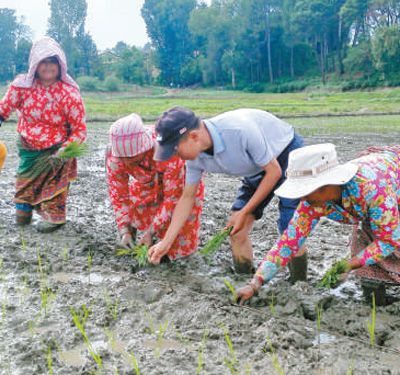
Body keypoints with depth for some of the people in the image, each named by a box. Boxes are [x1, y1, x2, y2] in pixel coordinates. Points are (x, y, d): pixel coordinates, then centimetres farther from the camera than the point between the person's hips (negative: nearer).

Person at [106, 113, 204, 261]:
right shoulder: (114, 155, -29)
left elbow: (173, 197, -33)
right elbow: (118, 194, -18)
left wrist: (151, 232, -31)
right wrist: (124, 231, -25)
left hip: (182, 185, -4)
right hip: (147, 186, 4)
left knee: (183, 246, -4)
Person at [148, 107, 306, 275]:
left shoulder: (240, 130, -38)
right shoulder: (195, 156, -17)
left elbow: (274, 171, -25)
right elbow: (187, 197, -3)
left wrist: (244, 213, -20)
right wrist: (165, 243, -6)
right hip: (257, 170, 6)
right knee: (236, 228, -1)